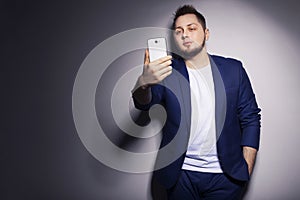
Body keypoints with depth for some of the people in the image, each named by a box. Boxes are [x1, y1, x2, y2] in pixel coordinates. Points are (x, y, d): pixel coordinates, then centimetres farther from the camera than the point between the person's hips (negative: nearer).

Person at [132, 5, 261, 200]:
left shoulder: (233, 69, 0)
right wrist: (144, 83, -42)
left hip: (225, 176, 0)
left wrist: (246, 170, -3)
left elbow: (250, 119, 2)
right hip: (181, 175, 0)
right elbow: (144, 102, -19)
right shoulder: (167, 71, -2)